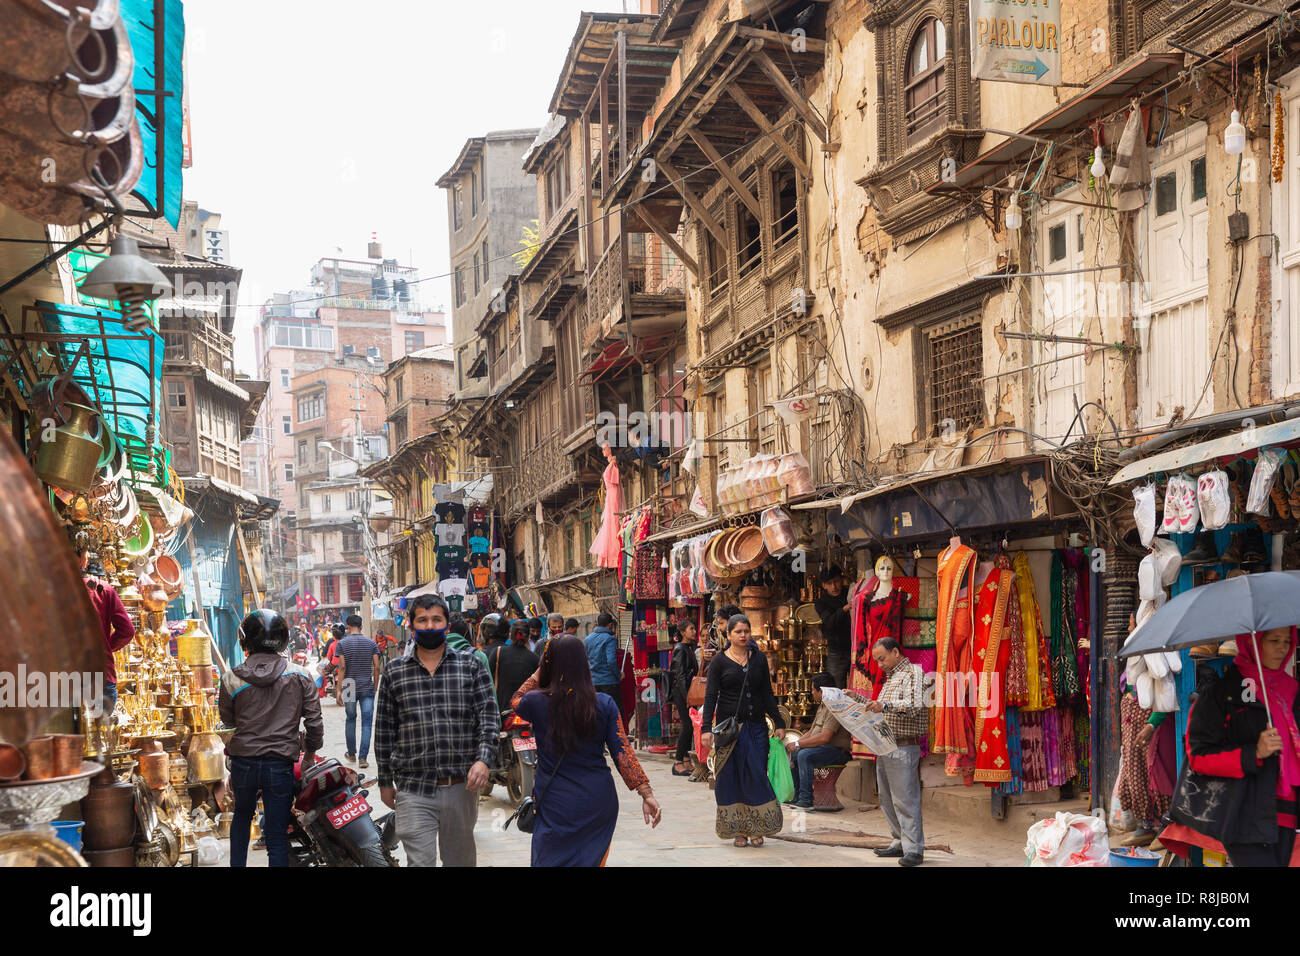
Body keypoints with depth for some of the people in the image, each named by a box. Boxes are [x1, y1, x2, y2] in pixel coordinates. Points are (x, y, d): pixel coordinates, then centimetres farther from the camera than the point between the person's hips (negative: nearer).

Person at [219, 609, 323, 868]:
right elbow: (314, 722, -3)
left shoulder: (231, 679, -7)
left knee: (242, 816, 29)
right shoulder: (300, 676, -7)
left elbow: (228, 720, 7)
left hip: (243, 762, 1)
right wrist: (310, 753, 13)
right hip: (280, 764, -1)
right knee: (277, 836, 5)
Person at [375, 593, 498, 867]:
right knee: (420, 861, -6)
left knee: (461, 859, 13)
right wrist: (385, 781, 11)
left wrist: (483, 759, -17)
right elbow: (384, 730, 11)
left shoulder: (471, 665, 5)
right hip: (414, 791, 0)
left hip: (461, 786, 1)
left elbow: (489, 716, -1)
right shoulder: (394, 671, 7)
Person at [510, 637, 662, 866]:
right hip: (599, 801, 2)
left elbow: (515, 701, 17)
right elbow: (623, 753, -8)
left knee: (551, 859, 9)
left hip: (556, 805, -2)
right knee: (593, 859, 17)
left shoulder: (536, 703, -8)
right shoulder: (605, 704, -5)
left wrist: (538, 674, 15)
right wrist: (646, 794, -6)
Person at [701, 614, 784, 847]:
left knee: (757, 775, -2)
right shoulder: (720, 661, 1)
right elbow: (710, 696, -2)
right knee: (731, 778, 0)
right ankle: (738, 829, 8)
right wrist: (706, 728, -11)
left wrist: (779, 723, 8)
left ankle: (756, 829, 5)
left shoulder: (759, 659, 10)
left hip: (756, 727, 2)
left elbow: (767, 694, 13)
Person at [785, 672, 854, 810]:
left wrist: (798, 744, -19)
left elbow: (824, 737, -25)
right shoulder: (822, 706, 18)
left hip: (838, 751, -11)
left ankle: (806, 800, -29)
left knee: (804, 755, -30)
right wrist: (794, 743, 3)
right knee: (791, 754, 5)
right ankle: (795, 797, 5)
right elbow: (811, 732, 20)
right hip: (820, 748, 11)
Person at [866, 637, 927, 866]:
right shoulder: (890, 678, 22)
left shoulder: (913, 673, -7)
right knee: (887, 799, 10)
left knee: (906, 799, -10)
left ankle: (914, 850, -8)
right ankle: (900, 842, 17)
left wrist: (885, 705, -36)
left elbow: (915, 705, -22)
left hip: (904, 748, -9)